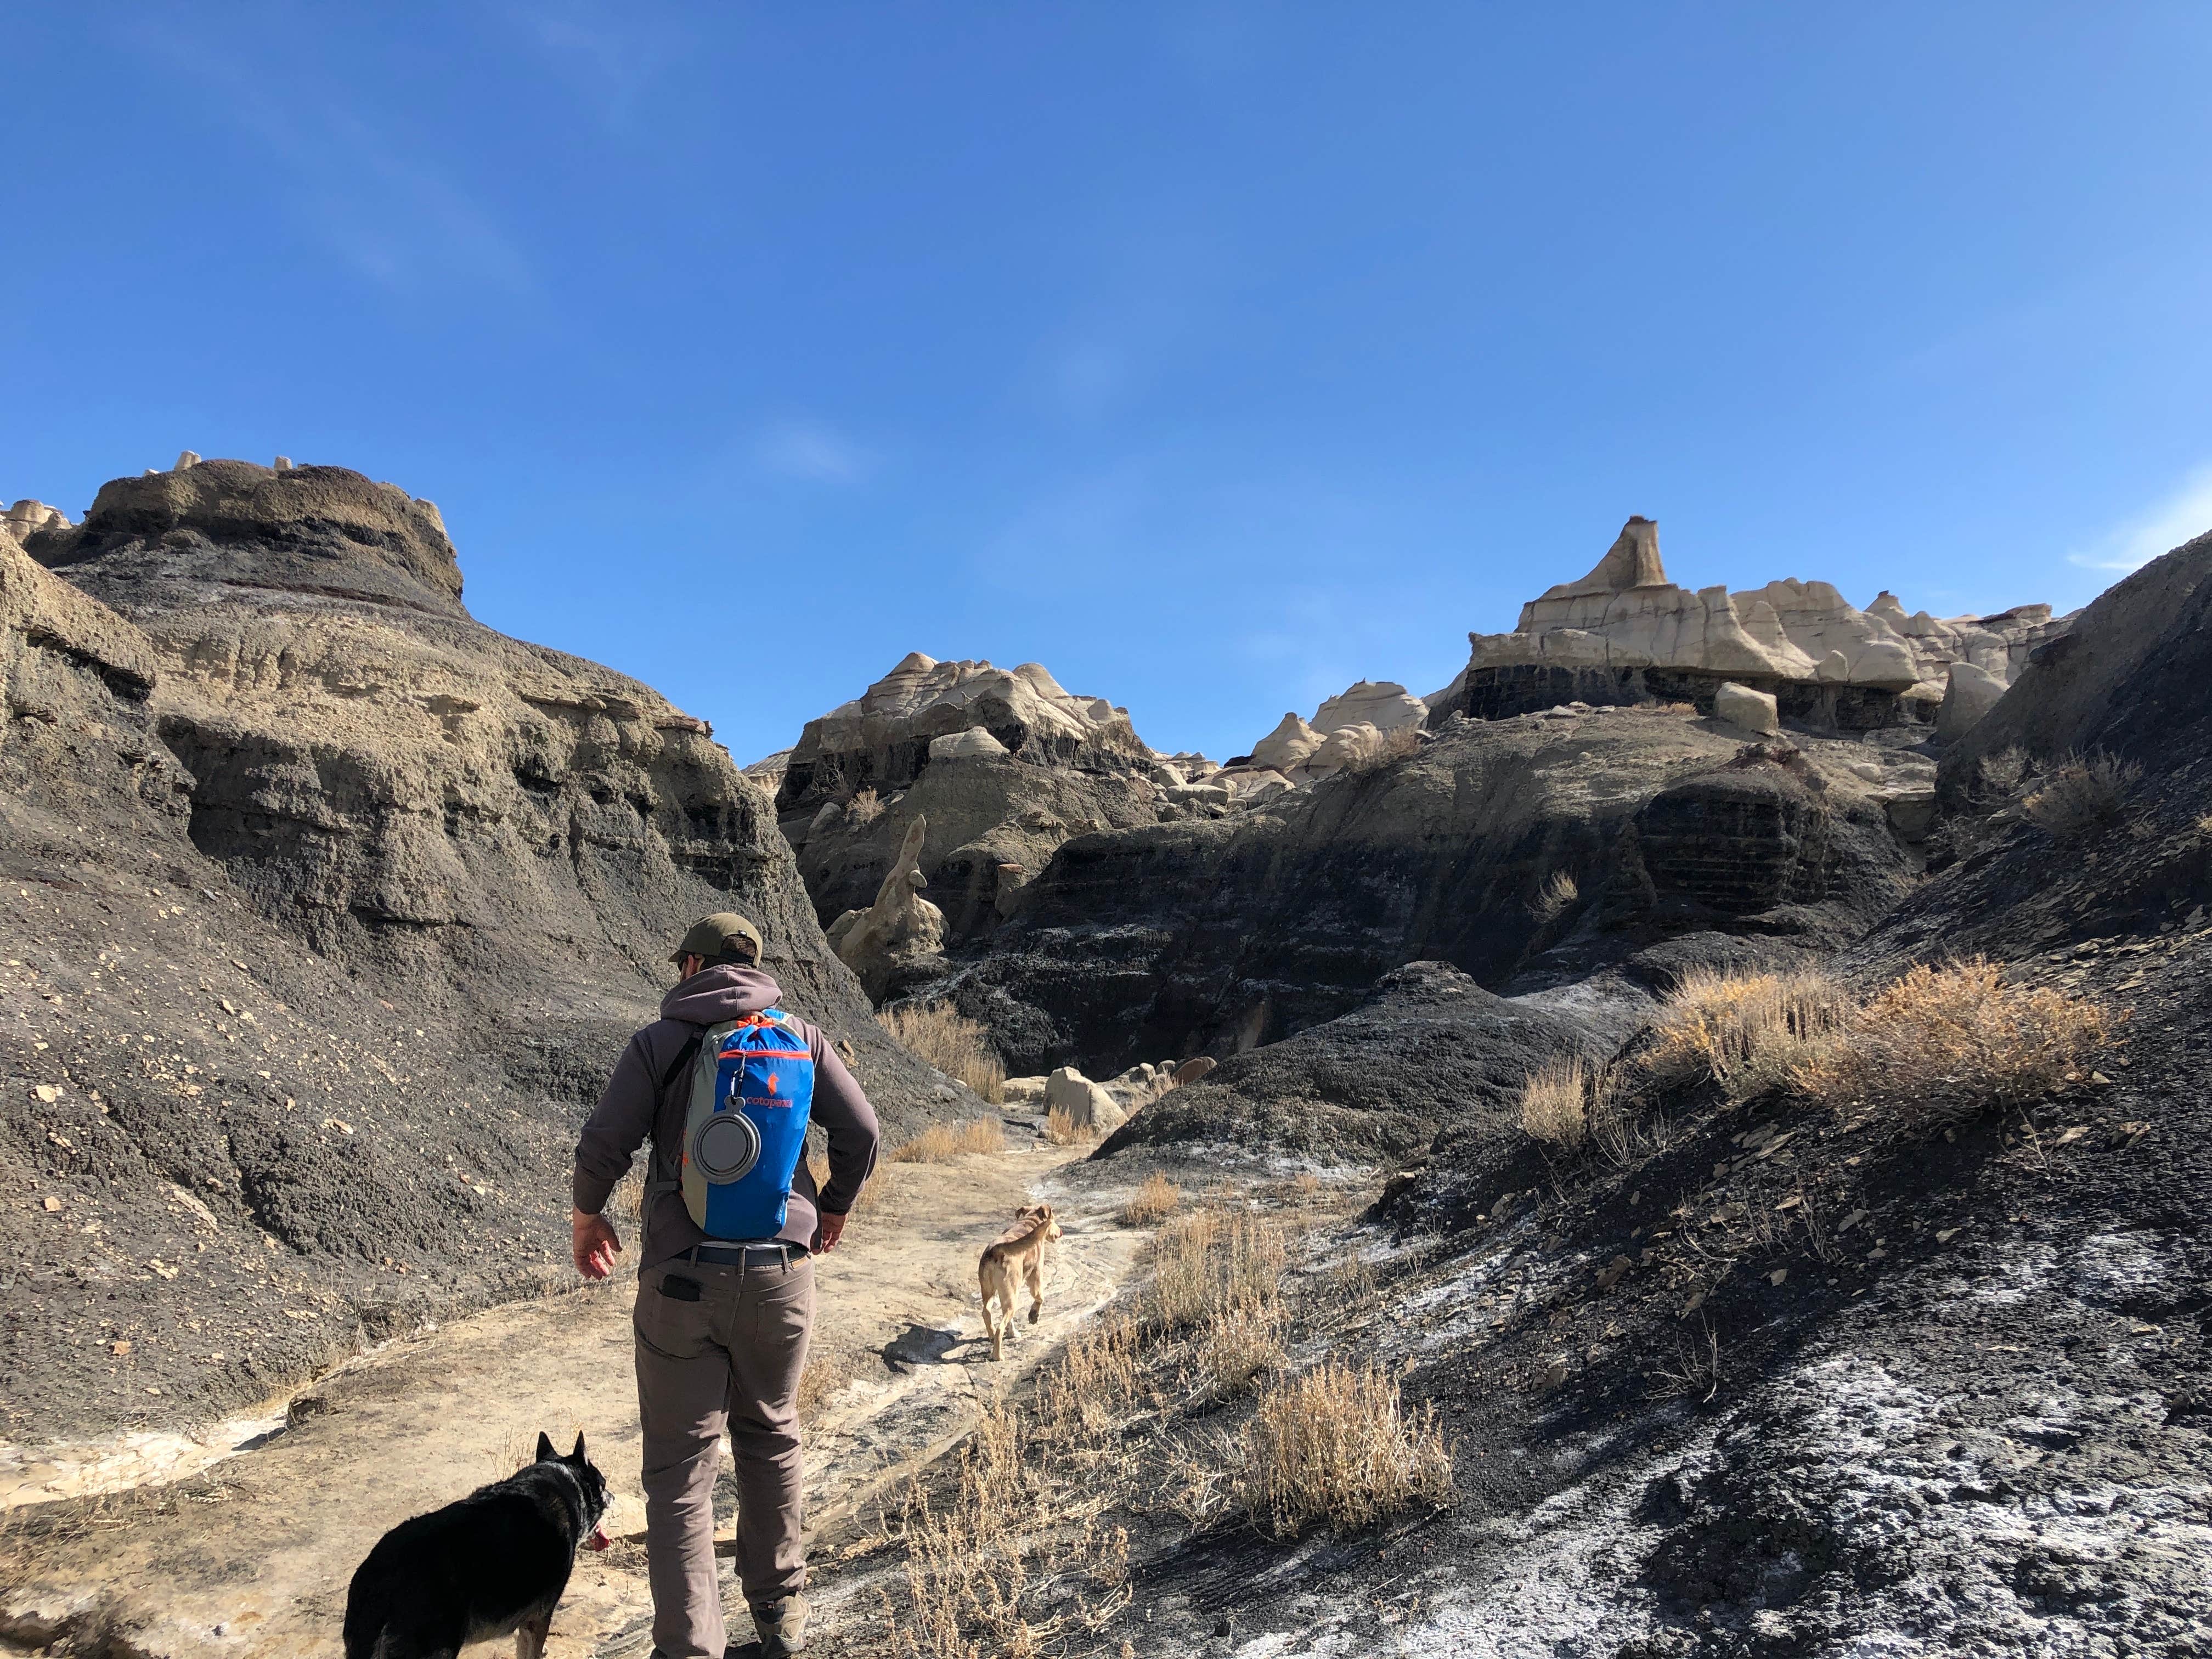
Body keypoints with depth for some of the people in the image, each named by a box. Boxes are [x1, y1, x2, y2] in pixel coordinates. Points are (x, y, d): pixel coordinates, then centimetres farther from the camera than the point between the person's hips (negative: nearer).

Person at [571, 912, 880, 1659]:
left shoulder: (660, 1040, -3)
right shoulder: (799, 1036, 4)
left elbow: (603, 1143, -8)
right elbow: (861, 1130, 2)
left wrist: (587, 1217, 12)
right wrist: (835, 1208, 19)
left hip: (683, 1276, -3)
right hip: (781, 1273, 3)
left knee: (679, 1464, 7)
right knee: (771, 1437, 21)